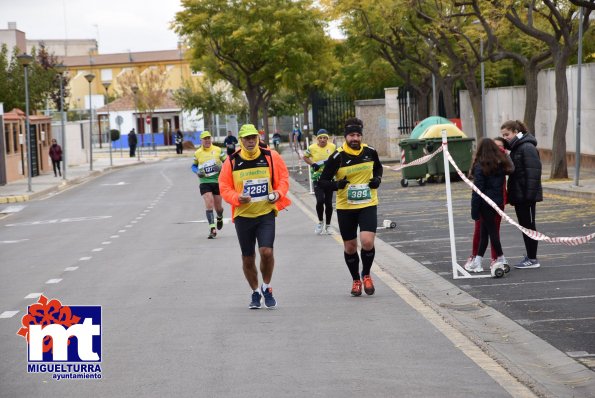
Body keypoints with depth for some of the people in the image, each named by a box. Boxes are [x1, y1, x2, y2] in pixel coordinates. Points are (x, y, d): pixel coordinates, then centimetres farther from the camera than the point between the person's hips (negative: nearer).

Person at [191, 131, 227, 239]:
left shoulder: (217, 150, 0)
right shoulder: (197, 153, 4)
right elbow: (194, 166, 17)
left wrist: (221, 167, -16)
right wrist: (197, 172, -4)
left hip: (217, 181, 0)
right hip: (204, 182, 0)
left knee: (218, 207, 9)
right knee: (209, 204, -16)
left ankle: (220, 218, 45)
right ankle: (212, 228, -15)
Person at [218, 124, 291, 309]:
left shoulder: (271, 157, -1)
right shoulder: (231, 162, -1)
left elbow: (283, 178, 10)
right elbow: (224, 187, 2)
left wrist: (279, 193, -9)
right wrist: (237, 198, -16)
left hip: (266, 213, -1)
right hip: (243, 215, 1)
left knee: (266, 251, -17)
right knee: (248, 258, 8)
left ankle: (266, 288, 9)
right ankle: (255, 293, 29)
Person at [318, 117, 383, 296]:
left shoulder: (370, 152, 0)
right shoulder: (337, 157, -10)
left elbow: (378, 167, 22)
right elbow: (323, 181, -6)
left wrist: (377, 179, 1)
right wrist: (337, 184, -25)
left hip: (368, 205, 1)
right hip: (345, 207, -1)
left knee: (367, 241, -17)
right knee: (350, 246, 8)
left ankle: (366, 274, 10)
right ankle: (356, 280, 30)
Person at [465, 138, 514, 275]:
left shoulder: (480, 167, -12)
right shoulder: (501, 164, 6)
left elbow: (478, 190, -13)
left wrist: (474, 210, -10)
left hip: (485, 203, -6)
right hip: (498, 201, 6)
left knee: (491, 230, 3)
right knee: (484, 230, 12)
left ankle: (501, 260, 4)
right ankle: (477, 262, 14)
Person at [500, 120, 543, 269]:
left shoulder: (527, 148, -16)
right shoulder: (516, 147, 15)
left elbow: (533, 172, -21)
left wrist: (529, 194, -23)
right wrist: (511, 194, 18)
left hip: (526, 196, -9)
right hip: (519, 195, 9)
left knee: (528, 226, -4)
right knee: (524, 226, 13)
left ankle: (533, 259, 2)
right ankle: (529, 256, 19)